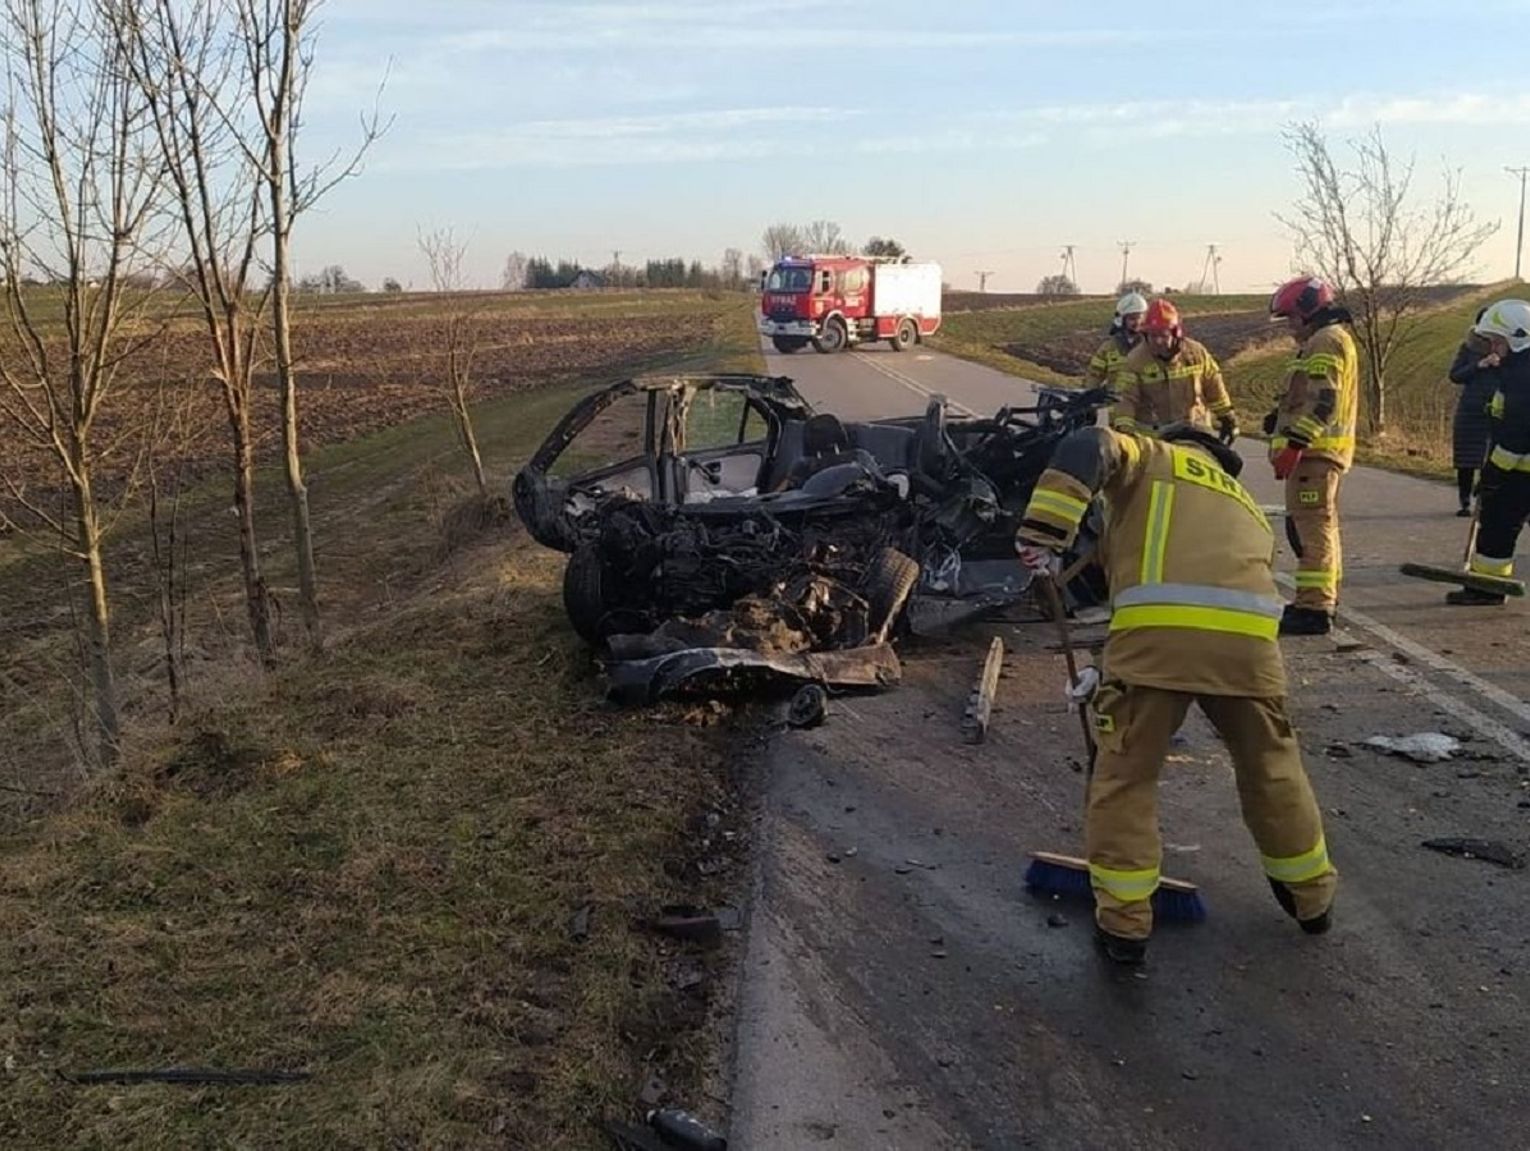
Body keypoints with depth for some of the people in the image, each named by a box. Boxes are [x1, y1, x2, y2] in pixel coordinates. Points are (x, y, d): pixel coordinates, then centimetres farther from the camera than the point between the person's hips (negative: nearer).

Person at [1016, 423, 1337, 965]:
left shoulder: (1151, 456, 24)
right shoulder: (1243, 503, 38)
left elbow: (1088, 449, 1)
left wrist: (1042, 532, -7)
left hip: (1158, 625, -5)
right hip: (1249, 634, 5)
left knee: (1125, 774, 10)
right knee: (1272, 767, 26)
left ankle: (1123, 922, 15)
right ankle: (1312, 896, 43)